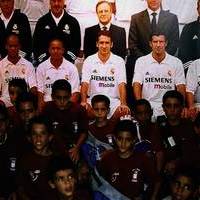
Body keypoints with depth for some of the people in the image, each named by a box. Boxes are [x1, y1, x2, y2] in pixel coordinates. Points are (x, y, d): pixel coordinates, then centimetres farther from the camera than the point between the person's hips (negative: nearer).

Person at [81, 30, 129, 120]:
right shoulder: (89, 61, 5)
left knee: (125, 111, -30)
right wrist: (83, 101, -22)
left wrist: (123, 104, -22)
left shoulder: (119, 61, 4)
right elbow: (85, 83, -3)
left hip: (114, 101, 1)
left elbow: (122, 84, -5)